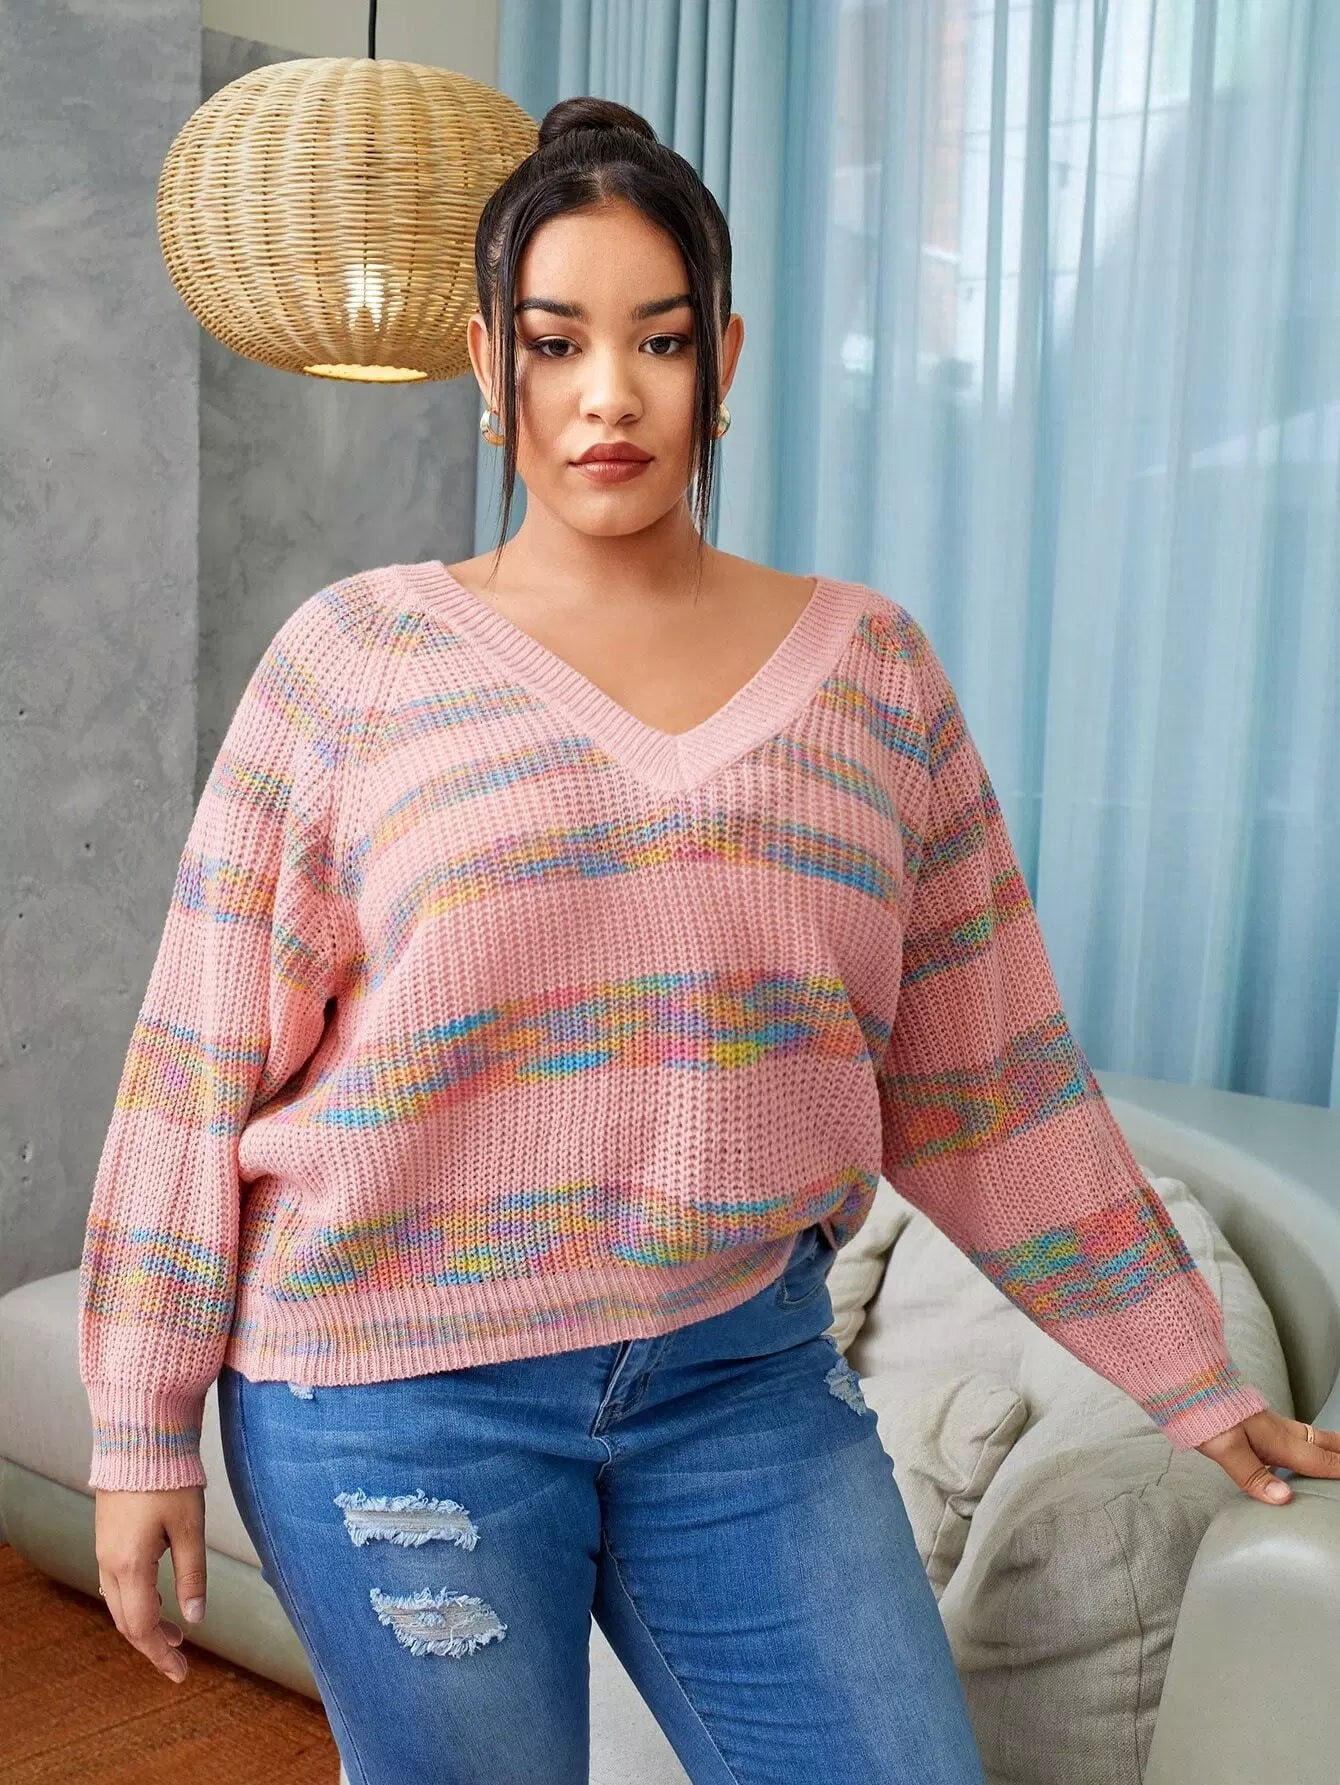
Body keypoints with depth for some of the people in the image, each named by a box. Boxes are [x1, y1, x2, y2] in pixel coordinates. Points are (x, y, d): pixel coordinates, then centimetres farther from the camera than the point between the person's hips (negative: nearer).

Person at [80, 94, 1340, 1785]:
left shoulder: (868, 664, 3)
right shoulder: (356, 656, -3)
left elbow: (988, 1080, 7)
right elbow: (205, 1067, -2)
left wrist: (1201, 1388, 9)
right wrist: (143, 1434, -1)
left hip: (748, 1376, 3)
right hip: (399, 1399, -2)